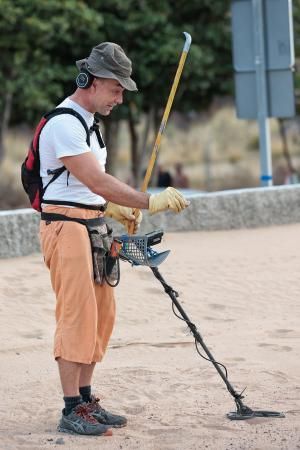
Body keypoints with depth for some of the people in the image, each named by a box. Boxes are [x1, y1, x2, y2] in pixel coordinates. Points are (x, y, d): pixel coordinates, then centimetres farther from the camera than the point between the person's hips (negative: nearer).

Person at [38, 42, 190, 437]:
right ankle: (72, 411, -10)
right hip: (66, 227, -10)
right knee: (78, 315, -12)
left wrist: (113, 209, 14)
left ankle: (86, 400, 16)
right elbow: (98, 182, -23)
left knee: (101, 314, 10)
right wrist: (150, 202, -24)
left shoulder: (88, 121, 17)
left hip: (92, 226, 10)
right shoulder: (64, 124, -17)